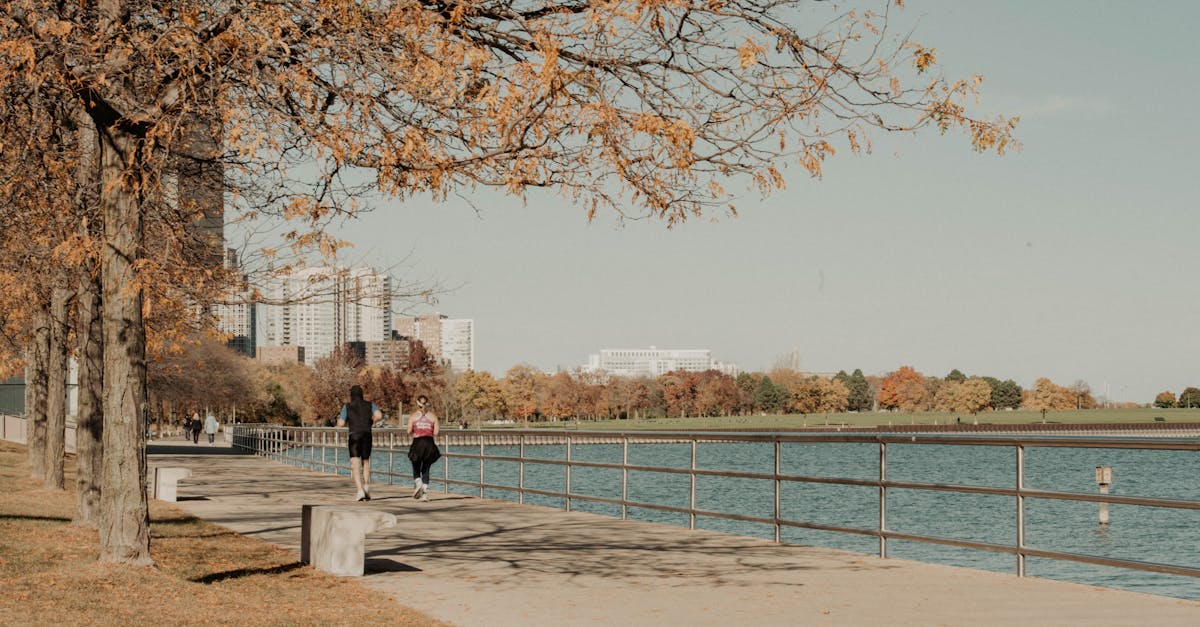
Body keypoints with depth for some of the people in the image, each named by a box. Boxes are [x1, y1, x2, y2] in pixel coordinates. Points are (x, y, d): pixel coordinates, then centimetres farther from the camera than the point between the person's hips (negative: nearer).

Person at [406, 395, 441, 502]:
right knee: (426, 469, 10)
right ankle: (425, 493, 1)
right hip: (429, 443, 1)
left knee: (416, 468, 14)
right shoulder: (433, 416, 3)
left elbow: (409, 431, -5)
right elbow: (436, 433, -1)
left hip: (417, 443, -1)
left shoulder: (414, 415, 0)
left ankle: (417, 482, -15)